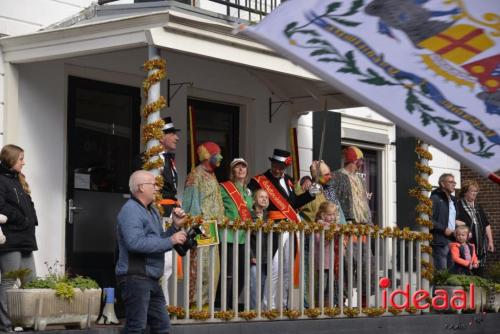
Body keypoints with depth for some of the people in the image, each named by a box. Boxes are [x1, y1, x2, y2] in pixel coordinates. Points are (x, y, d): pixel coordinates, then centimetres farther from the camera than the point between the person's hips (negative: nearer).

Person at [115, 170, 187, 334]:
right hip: (135, 277, -10)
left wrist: (175, 226, 6)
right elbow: (136, 243, -27)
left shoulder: (152, 210, 18)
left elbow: (159, 241, 23)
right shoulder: (131, 210, -13)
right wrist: (170, 241, -21)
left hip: (152, 280, 10)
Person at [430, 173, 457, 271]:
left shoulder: (452, 200, 21)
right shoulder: (435, 199, -7)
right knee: (442, 272, -9)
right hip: (440, 241, -9)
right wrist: (443, 229, -17)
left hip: (453, 240, 9)